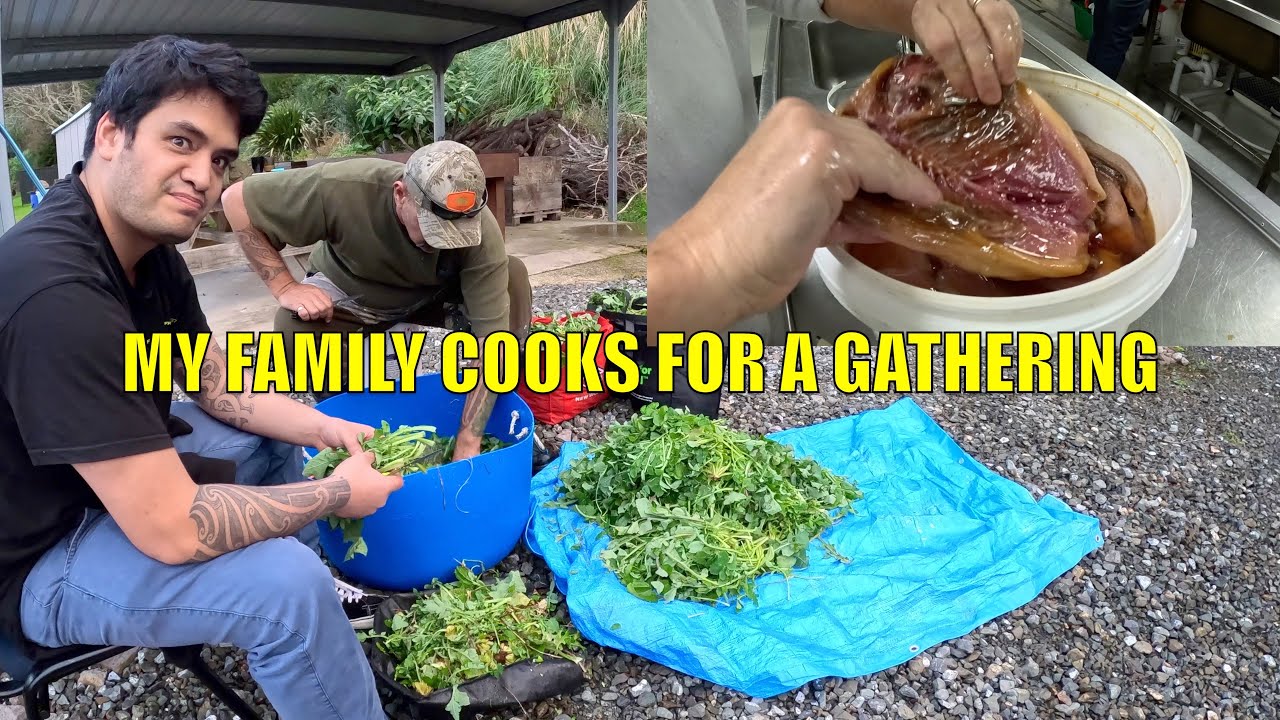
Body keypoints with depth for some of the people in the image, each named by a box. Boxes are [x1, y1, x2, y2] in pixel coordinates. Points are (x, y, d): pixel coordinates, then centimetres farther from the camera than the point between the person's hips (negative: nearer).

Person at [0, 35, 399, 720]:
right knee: (288, 583, -25)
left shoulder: (151, 248, -4)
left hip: (124, 475, 10)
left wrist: (329, 429, -7)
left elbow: (220, 386, 8)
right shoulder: (56, 291, -35)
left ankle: (323, 609, 26)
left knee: (279, 435, 16)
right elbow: (175, 530, -34)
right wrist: (338, 493, -21)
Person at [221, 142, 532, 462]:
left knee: (513, 276, -25)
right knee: (294, 326, -32)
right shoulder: (342, 188, -37)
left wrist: (467, 444, -38)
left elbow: (491, 335, -34)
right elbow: (236, 199, -24)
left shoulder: (482, 232, -34)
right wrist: (285, 287, -31)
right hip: (350, 295, 0)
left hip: (434, 295, 1)